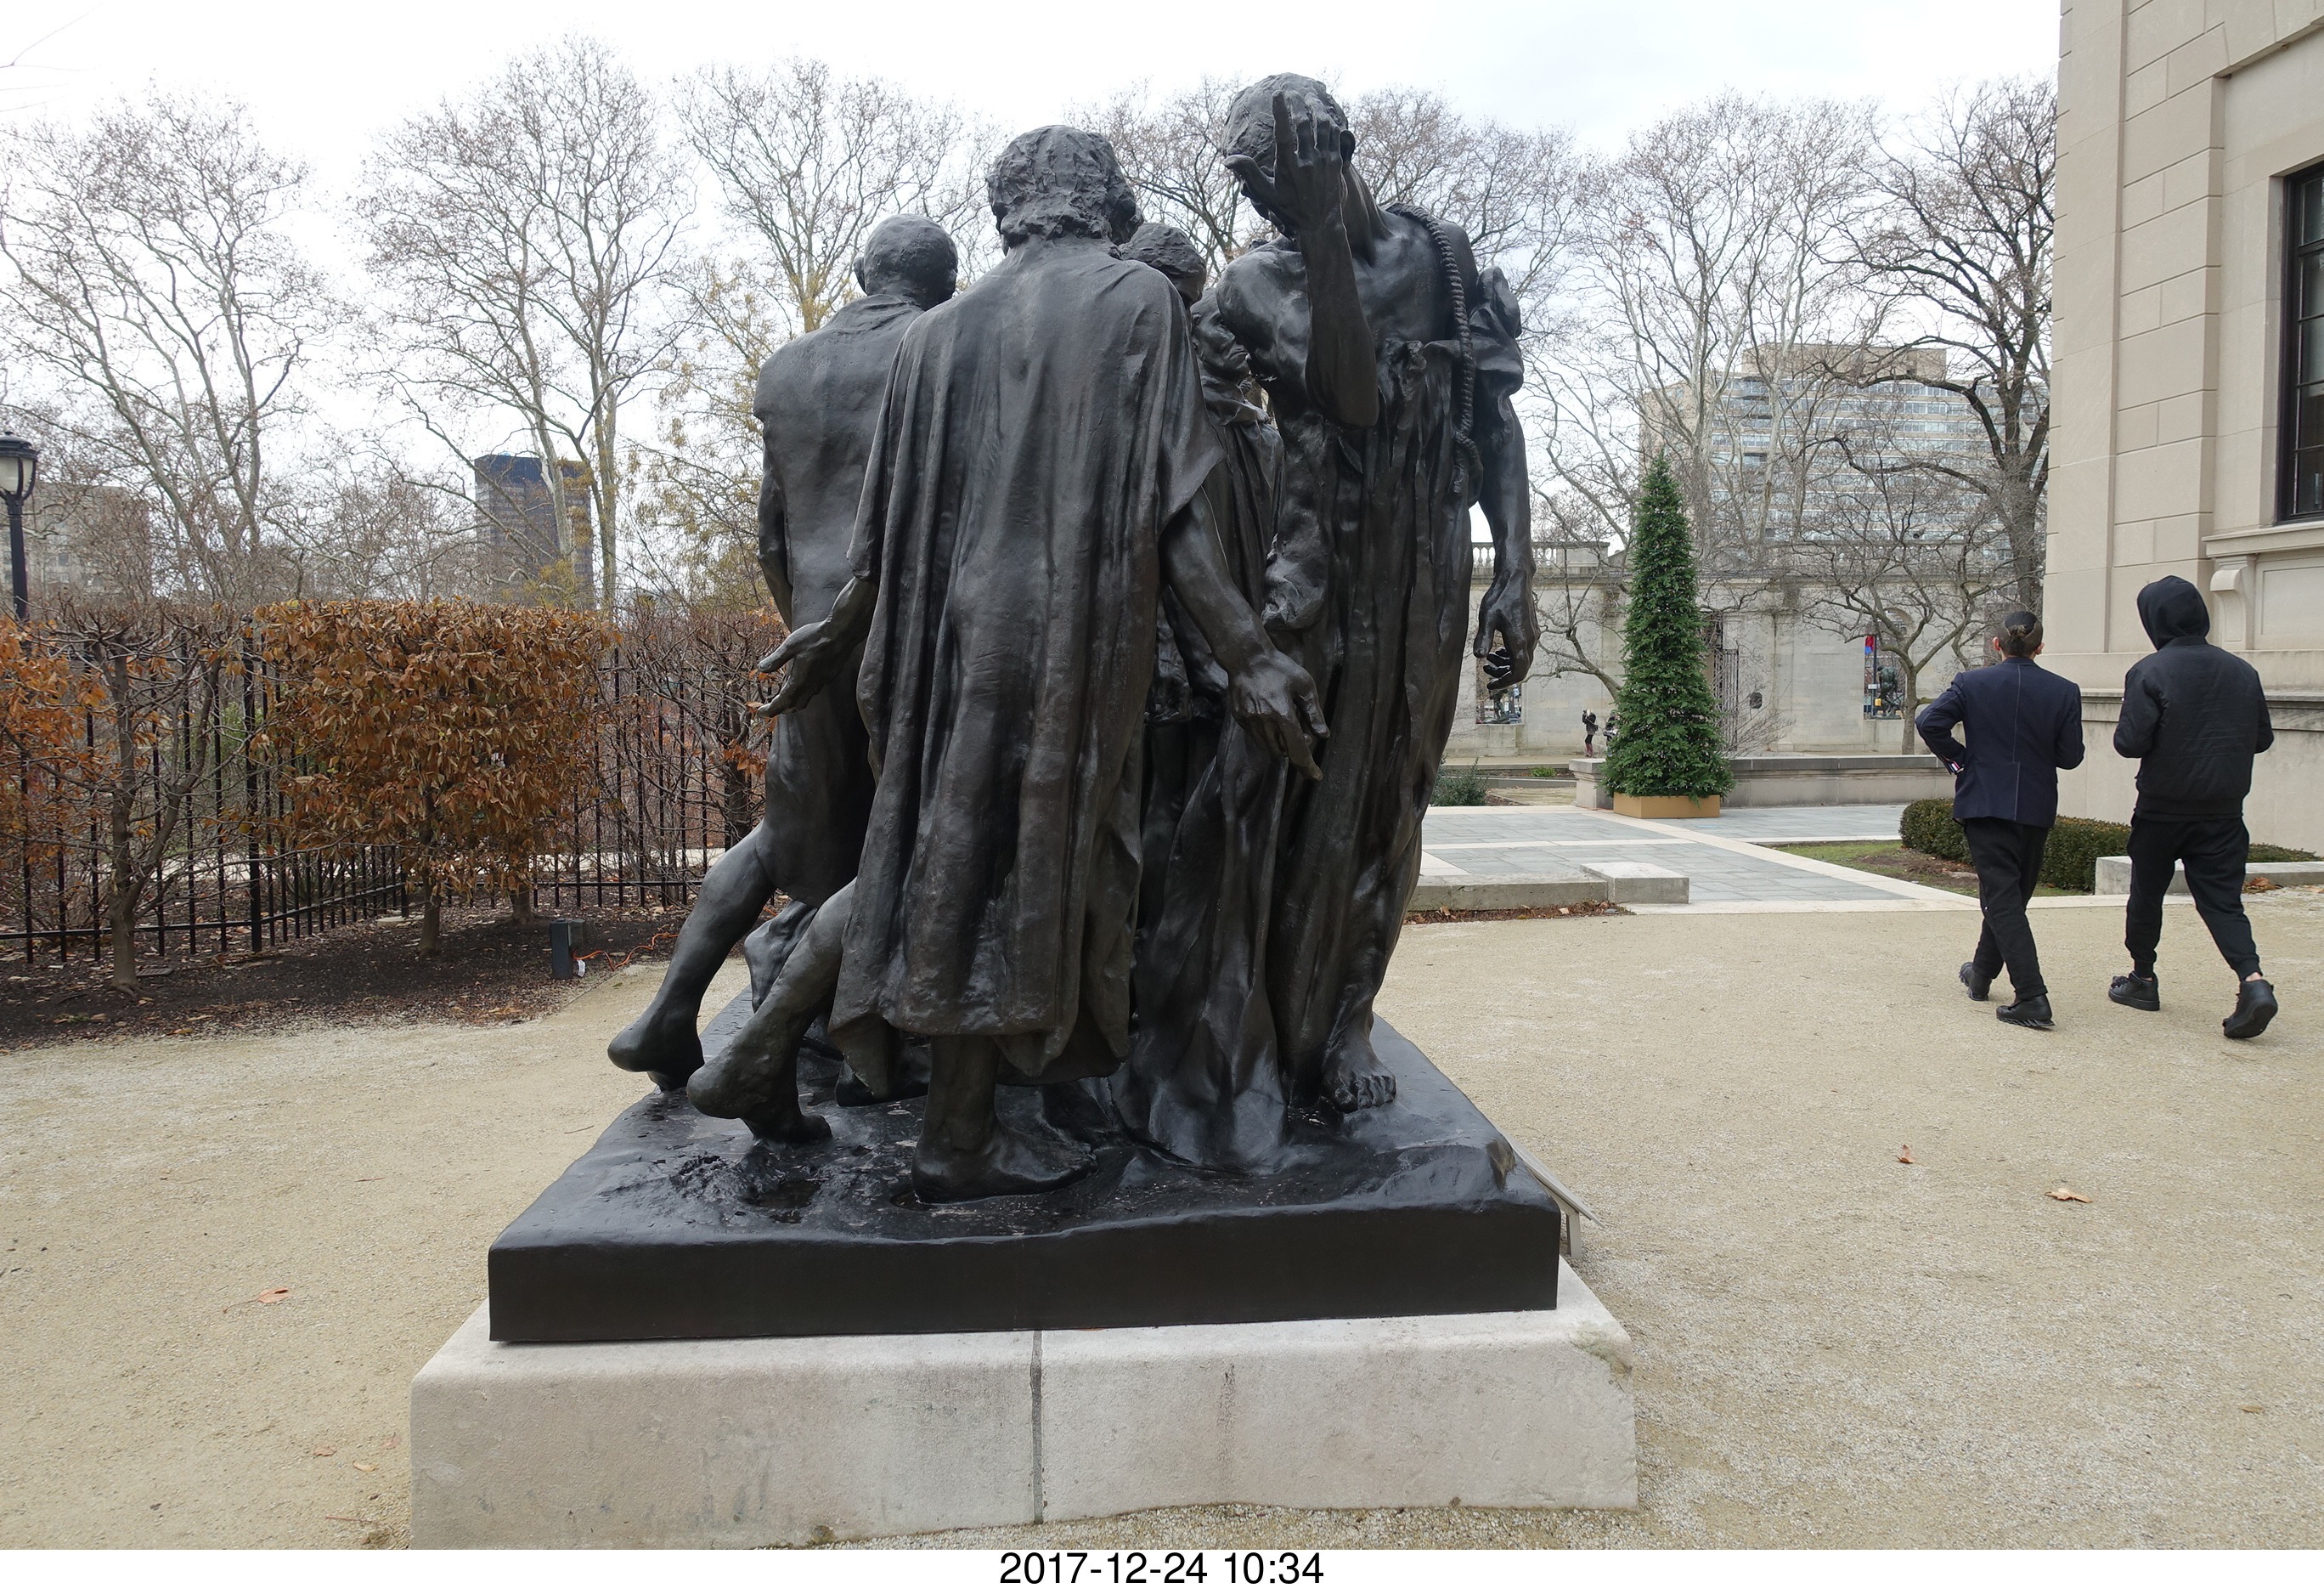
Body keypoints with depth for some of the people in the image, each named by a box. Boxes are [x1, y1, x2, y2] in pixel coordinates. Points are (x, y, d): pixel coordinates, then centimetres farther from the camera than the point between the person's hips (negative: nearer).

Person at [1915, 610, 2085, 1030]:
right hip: (2036, 807, 3)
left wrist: (1957, 758, -1)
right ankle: (1981, 974, 35)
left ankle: (2033, 998, -17)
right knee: (2011, 895, 19)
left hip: (1985, 803, -3)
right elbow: (2070, 756, -2)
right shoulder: (2064, 691, -3)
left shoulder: (1972, 683, -7)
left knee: (2002, 897, -5)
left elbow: (1928, 722, -16)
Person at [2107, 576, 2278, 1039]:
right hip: (2224, 813, 3)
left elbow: (2130, 742, -17)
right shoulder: (2242, 671, 2)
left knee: (2146, 894, 13)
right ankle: (2253, 980, -15)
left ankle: (2142, 979, 24)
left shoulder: (2149, 672, -13)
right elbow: (2263, 738, 9)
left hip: (2161, 809, -3)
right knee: (2222, 900, 5)